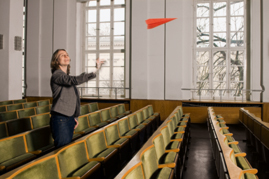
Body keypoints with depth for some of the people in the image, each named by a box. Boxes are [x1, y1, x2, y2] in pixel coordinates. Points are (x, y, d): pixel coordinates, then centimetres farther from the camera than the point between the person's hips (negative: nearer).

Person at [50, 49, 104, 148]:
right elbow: (75, 80, -29)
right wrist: (95, 71, -34)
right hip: (60, 119, -9)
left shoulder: (67, 77, 17)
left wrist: (75, 117, 18)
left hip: (70, 118, 9)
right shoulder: (56, 75, -11)